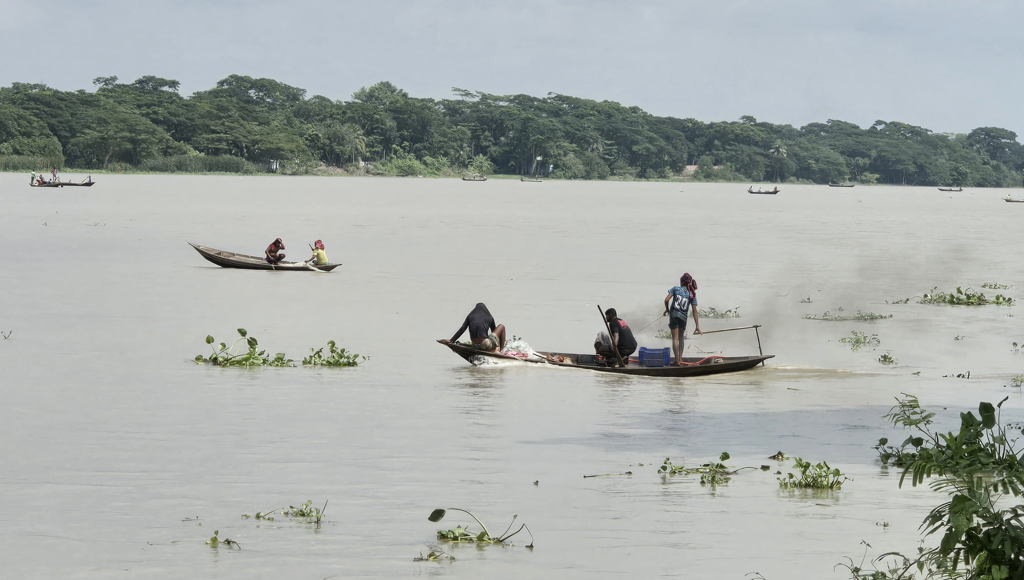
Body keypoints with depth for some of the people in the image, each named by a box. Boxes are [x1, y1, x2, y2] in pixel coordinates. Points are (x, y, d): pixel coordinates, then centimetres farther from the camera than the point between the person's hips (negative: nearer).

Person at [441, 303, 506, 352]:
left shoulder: (470, 317, 7)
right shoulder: (489, 318, 4)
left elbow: (462, 330, -2)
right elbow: (494, 331, 18)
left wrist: (451, 341, -3)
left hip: (476, 346, 5)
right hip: (486, 344, -5)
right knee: (501, 326, 21)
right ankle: (501, 351, 18)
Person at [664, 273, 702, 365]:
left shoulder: (676, 289, -3)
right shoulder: (692, 294, 2)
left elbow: (666, 300, -12)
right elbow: (694, 311, -2)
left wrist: (667, 309, 8)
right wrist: (697, 326, -2)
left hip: (674, 315, -2)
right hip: (683, 317, 2)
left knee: (675, 338, 3)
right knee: (681, 338, 19)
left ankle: (677, 360, -2)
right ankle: (680, 359, 12)